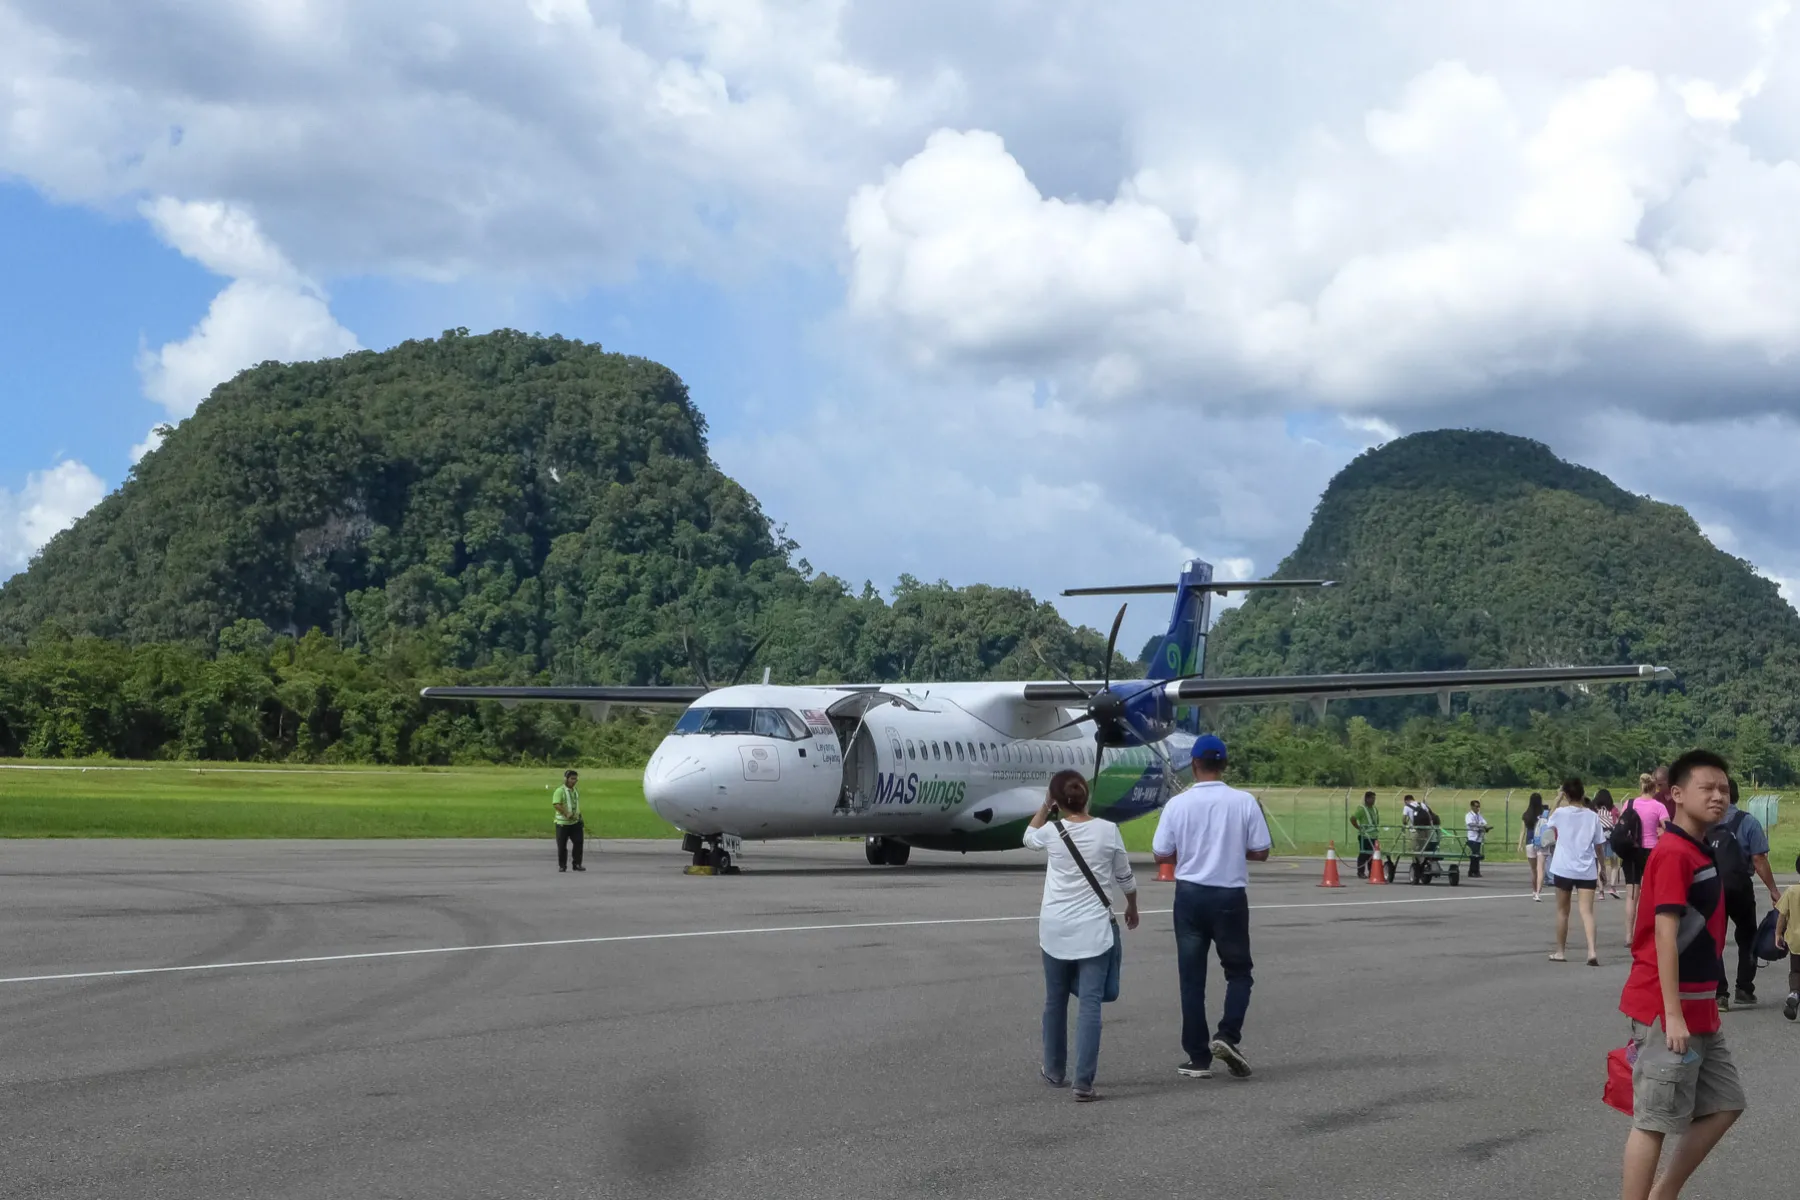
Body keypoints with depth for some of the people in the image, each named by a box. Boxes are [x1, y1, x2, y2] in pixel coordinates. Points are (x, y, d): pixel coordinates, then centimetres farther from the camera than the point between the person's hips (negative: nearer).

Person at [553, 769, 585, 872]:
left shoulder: (576, 791, 13)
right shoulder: (560, 791, -11)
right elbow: (556, 805, -21)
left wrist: (579, 816, 22)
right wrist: (567, 814, -27)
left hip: (575, 822, 6)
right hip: (563, 823, -6)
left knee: (578, 842, -2)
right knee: (562, 845, 1)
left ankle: (577, 864, 6)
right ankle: (562, 866, 12)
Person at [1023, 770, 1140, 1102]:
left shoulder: (1052, 832, -4)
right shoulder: (1107, 831, -5)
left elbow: (1029, 836, 22)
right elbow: (1124, 878, 7)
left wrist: (1045, 806, 18)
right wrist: (1132, 907, 24)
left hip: (1055, 929, 2)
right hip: (1094, 929, -1)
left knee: (1055, 1001, 17)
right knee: (1090, 1004, -4)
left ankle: (1055, 1071, 31)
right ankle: (1084, 1081, -13)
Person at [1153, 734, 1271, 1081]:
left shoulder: (1178, 804, -7)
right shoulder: (1245, 802, -8)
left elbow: (1161, 854, -3)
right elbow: (1261, 852, -4)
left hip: (1190, 895, 1)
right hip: (1230, 896, -1)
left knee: (1192, 977, 8)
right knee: (1238, 970, 15)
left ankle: (1198, 1057, 8)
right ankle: (1229, 1036, -5)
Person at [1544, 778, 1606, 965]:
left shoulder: (1561, 813, -4)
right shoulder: (1592, 816, 0)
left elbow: (1549, 822, 19)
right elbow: (1598, 846, 3)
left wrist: (1558, 802, 21)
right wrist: (1602, 867, 15)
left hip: (1564, 869, -1)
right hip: (1587, 870, 1)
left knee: (1562, 911, 13)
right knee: (1587, 911, -4)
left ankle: (1561, 952, 20)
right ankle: (1592, 950, -22)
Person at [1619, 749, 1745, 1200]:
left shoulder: (1700, 854, 13)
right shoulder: (1673, 854, -16)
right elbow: (1665, 936, -21)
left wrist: (1695, 1009, 20)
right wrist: (1672, 1015, -24)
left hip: (1699, 1013, 10)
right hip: (1667, 1012, -10)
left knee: (1724, 1104, 14)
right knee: (1655, 1120, -3)